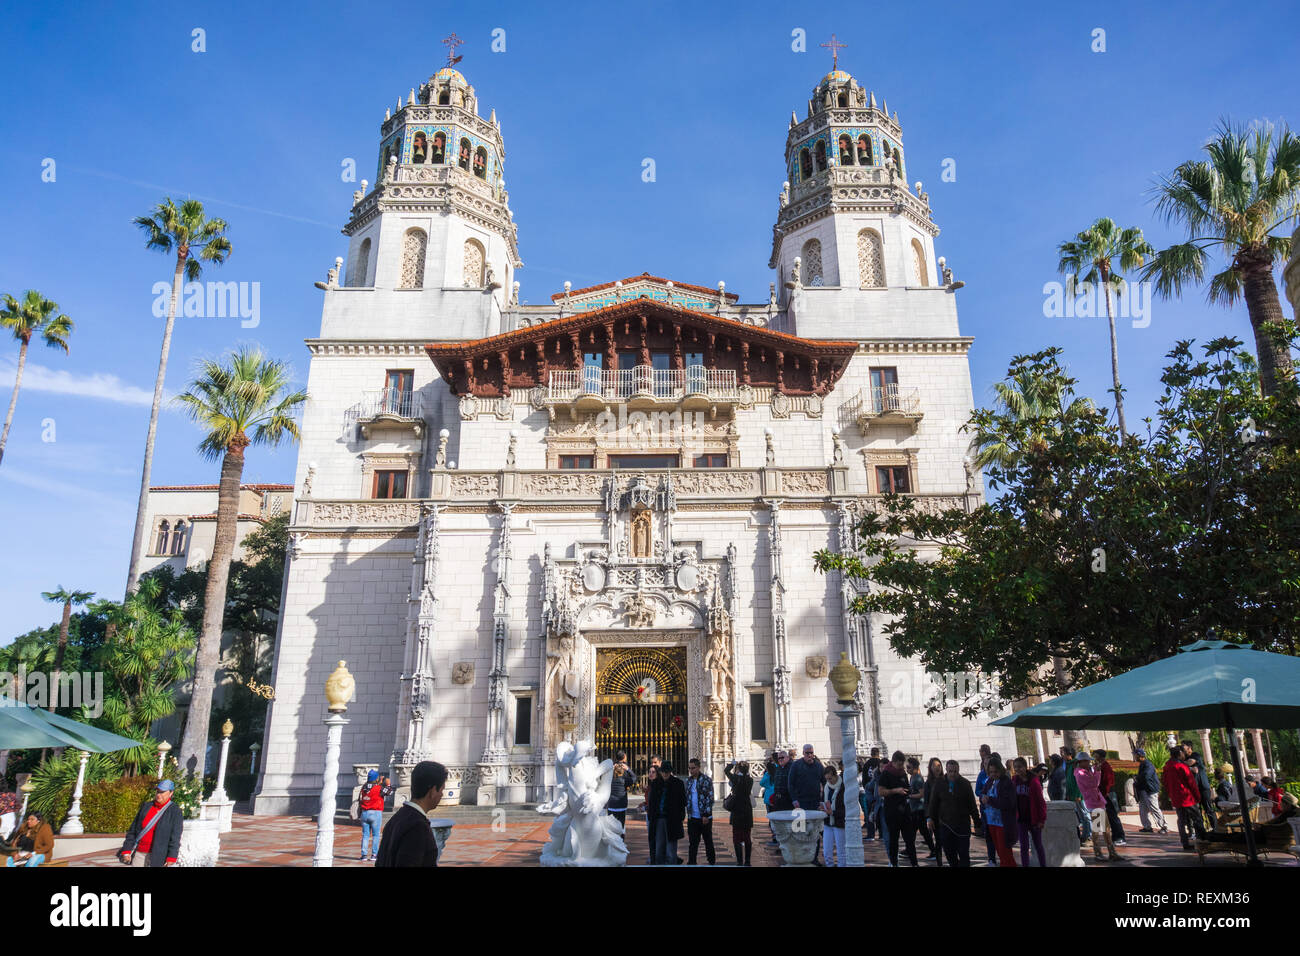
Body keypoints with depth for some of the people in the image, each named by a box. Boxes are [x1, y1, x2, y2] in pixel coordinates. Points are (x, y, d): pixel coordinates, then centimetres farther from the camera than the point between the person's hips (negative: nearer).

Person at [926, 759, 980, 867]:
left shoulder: (965, 784, 0)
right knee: (949, 854, 7)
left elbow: (972, 804, 5)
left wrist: (976, 822, 5)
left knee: (964, 853, -3)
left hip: (963, 824, -1)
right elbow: (933, 803, 7)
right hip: (945, 824, 1)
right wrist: (931, 818, 0)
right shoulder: (939, 784, 2)